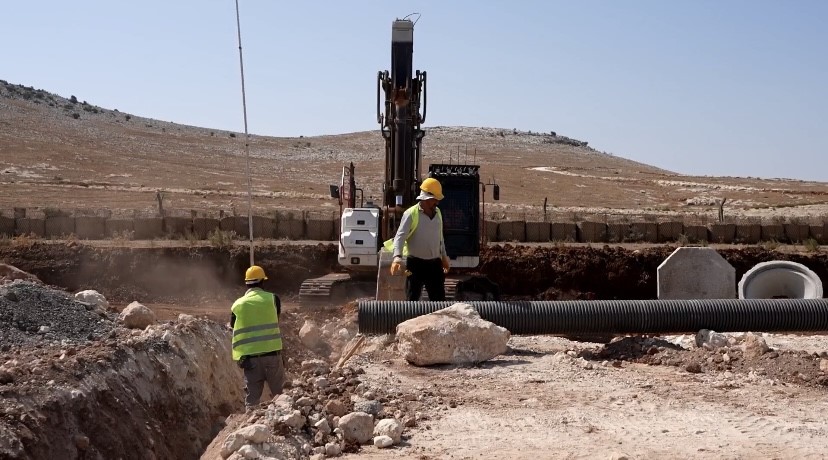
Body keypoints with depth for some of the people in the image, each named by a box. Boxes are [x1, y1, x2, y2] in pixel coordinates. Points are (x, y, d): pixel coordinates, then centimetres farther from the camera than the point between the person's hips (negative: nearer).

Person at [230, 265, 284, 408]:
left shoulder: (237, 305, 3)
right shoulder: (272, 299, -1)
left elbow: (233, 328, 11)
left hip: (250, 357, 1)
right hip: (272, 354, -1)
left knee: (252, 396, 7)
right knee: (280, 394, 11)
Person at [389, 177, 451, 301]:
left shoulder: (438, 213, 9)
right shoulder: (411, 214, -12)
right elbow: (400, 236, -20)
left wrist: (444, 256, 25)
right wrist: (397, 257, -35)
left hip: (435, 263, 6)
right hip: (416, 263, -6)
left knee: (439, 299, 11)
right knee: (412, 299, 0)